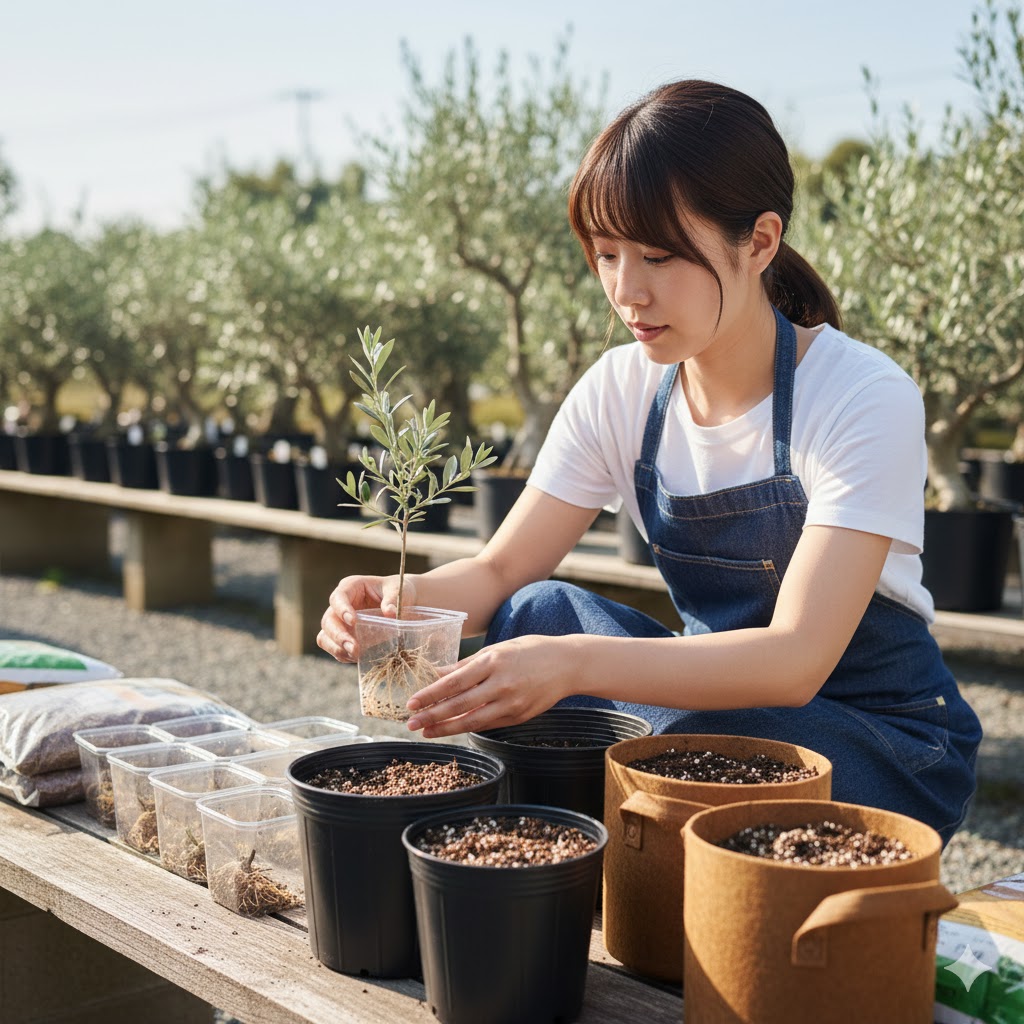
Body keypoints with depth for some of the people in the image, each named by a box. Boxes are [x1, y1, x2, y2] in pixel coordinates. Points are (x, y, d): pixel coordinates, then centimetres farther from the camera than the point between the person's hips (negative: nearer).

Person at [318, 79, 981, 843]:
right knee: (536, 615, -23)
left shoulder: (865, 398, -23)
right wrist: (408, 598, -29)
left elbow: (796, 659, -32)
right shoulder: (623, 389, -5)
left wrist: (576, 664, -45)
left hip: (889, 750, -4)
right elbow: (501, 571, -6)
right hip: (725, 686, 5)